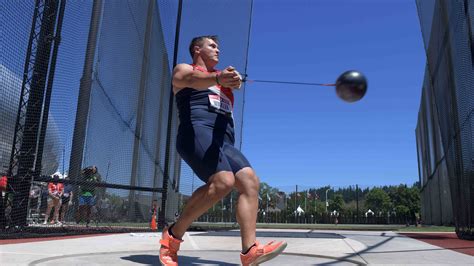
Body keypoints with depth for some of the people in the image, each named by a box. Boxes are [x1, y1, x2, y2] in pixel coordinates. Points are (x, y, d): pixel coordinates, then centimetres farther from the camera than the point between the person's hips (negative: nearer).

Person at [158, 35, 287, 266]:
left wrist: (233, 79, -20)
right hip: (197, 133, -7)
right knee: (223, 181, -28)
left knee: (250, 181, -15)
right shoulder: (183, 70, 15)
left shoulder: (220, 75, 32)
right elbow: (195, 79, -12)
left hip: (224, 143, 7)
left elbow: (233, 82, 7)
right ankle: (172, 235, -12)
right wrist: (218, 78, -36)